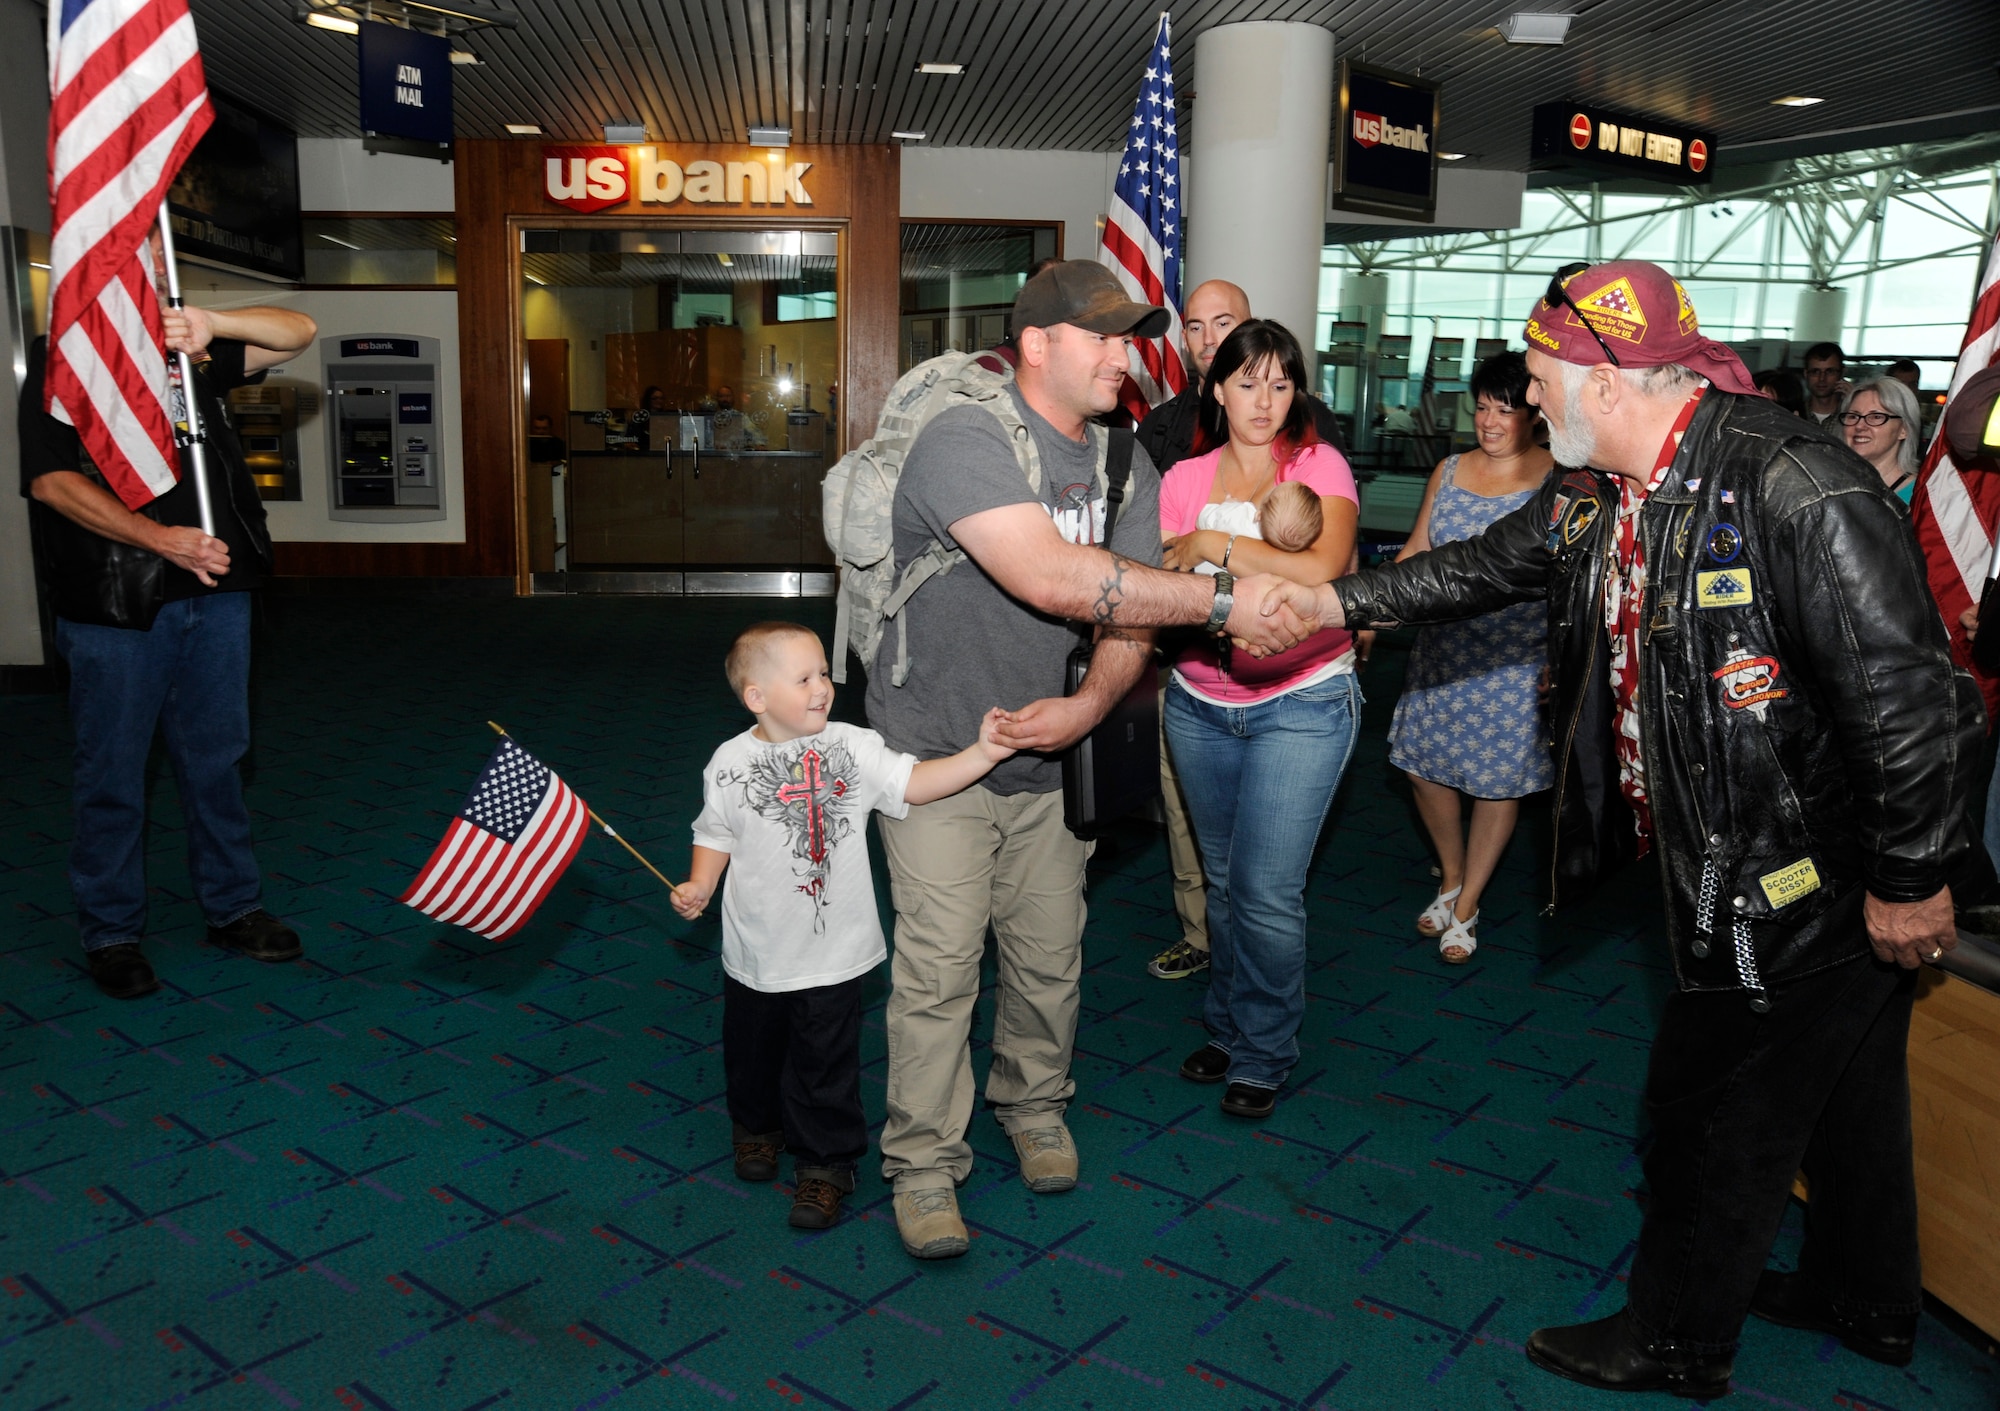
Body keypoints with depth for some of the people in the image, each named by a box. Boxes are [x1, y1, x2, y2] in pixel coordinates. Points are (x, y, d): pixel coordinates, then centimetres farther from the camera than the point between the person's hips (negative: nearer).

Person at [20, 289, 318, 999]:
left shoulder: (192, 352, 12)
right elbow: (51, 481, -11)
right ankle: (111, 932, 18)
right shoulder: (59, 361, -1)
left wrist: (212, 323, -13)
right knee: (113, 773, 4)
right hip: (114, 606, -4)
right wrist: (162, 538, -22)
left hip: (214, 594, 4)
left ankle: (232, 908, 25)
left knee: (215, 759, 13)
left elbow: (299, 331, 7)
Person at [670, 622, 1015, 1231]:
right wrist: (698, 886, -10)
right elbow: (716, 835, 5)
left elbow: (914, 783, -17)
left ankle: (825, 1163, 28)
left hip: (833, 953, -1)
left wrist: (981, 754, -29)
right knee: (752, 1050, 22)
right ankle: (757, 1127, 50)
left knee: (826, 1065, 9)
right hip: (755, 952, 2)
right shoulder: (730, 762, -7)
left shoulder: (854, 748, -9)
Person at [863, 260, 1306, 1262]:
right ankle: (924, 1164, 15)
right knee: (939, 965, -3)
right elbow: (1053, 579, -36)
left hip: (1048, 748, 6)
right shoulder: (967, 441, -22)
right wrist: (1221, 599, -35)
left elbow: (1129, 607, 0)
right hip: (938, 746, -6)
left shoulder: (1125, 463, 3)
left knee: (1050, 955, 14)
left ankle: (1034, 1108, 39)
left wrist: (1090, 706, -20)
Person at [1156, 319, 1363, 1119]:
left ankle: (1263, 1055, 14)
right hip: (1200, 704, 4)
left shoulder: (1320, 466, -4)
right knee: (1222, 878, 13)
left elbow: (1323, 571, -20)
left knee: (1266, 888, -6)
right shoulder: (1185, 478, 6)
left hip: (1300, 702, -4)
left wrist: (1215, 546, -18)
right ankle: (1225, 1029, 31)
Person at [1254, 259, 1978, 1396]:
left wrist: (1911, 879, -20)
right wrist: (1340, 601, 11)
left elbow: (1910, 697, -27)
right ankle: (1867, 1302, 48)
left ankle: (1677, 1342, 29)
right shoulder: (1598, 497, 0)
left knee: (1719, 1118, 7)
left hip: (1817, 881, -9)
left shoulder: (1796, 491, -29)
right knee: (1838, 1090, 26)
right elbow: (1490, 565, 14)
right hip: (1729, 865, 9)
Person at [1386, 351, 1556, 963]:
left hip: (1518, 657, -4)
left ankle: (1467, 905, 22)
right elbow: (1417, 553, 11)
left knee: (1500, 776, 4)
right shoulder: (1450, 471, 8)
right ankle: (1451, 876, 33)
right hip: (1444, 648, 4)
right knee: (1424, 763, 7)